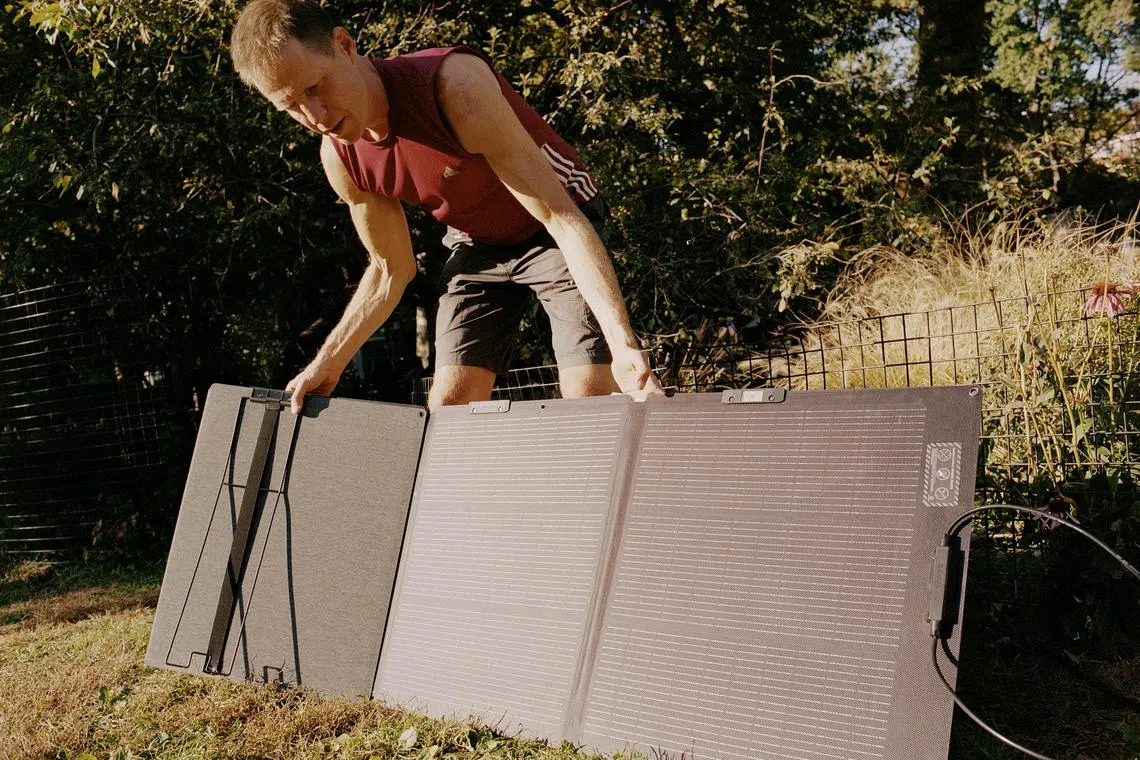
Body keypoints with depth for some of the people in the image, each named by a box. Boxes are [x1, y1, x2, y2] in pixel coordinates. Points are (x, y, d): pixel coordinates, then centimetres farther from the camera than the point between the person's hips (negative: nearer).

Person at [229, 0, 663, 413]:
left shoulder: (454, 84, -34)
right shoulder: (340, 159, -13)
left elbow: (561, 217, -34)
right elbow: (390, 270, 4)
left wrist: (622, 342, -42)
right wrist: (327, 363, -4)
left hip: (551, 231, -5)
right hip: (476, 245, 5)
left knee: (591, 396, -19)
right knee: (448, 404, -3)